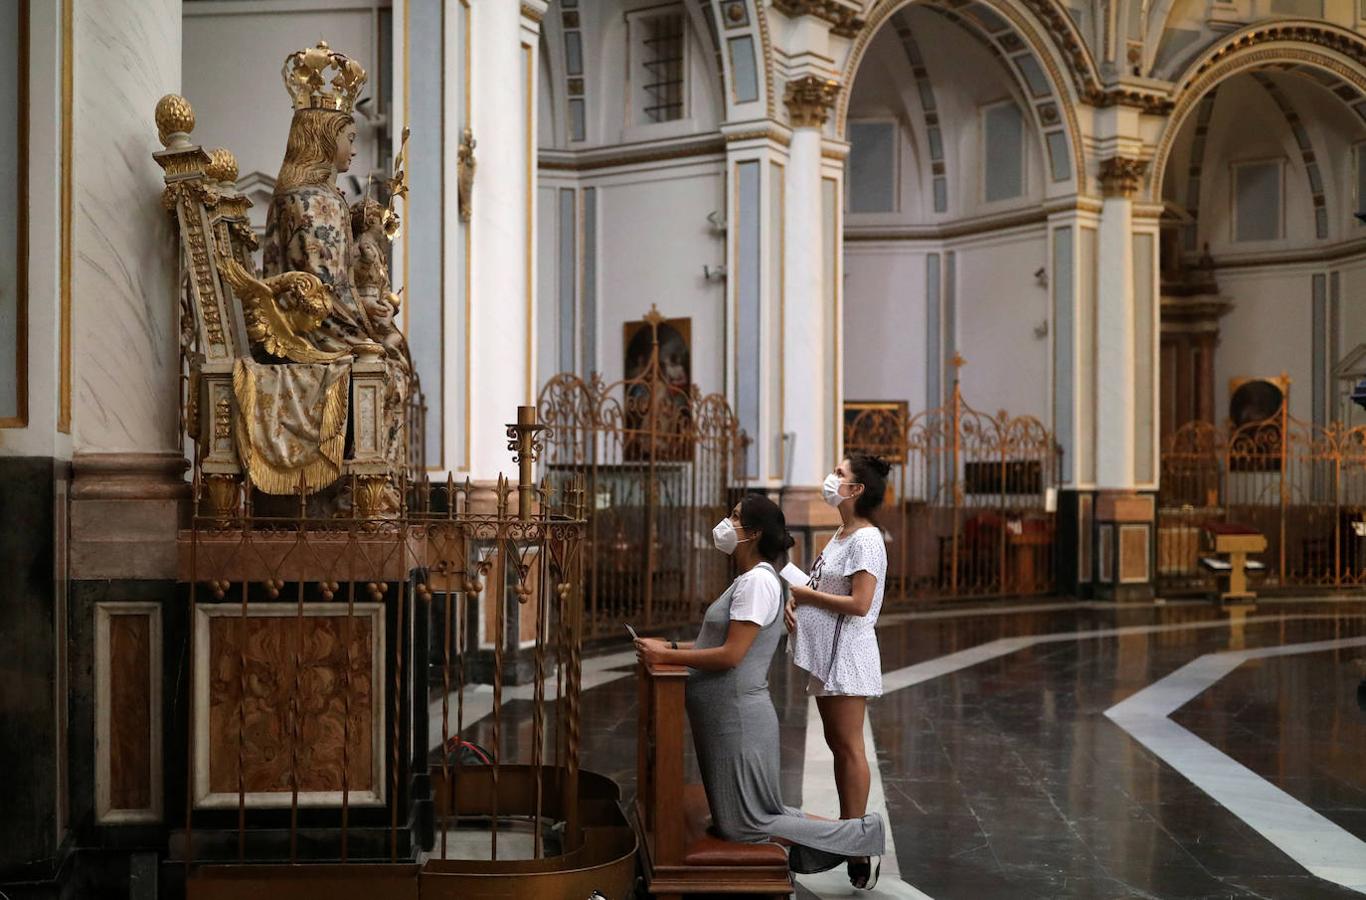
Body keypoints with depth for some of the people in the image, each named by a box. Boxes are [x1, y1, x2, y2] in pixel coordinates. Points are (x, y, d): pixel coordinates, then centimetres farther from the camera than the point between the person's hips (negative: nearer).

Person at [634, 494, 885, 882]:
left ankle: (860, 836, 5)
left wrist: (664, 657, -17)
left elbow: (730, 655, -23)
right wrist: (671, 647, 6)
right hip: (726, 717, 10)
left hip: (739, 720, -10)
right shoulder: (747, 580, 13)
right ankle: (853, 833, 20)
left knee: (745, 827, -2)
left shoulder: (758, 581, -19)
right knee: (746, 815, 15)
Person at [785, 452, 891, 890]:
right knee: (838, 746, 14)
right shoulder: (840, 536, 13)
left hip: (847, 655, -10)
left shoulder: (866, 540, -16)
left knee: (849, 746, -5)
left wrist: (806, 594, -14)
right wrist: (794, 600, -1)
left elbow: (859, 604, -23)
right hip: (826, 655, 10)